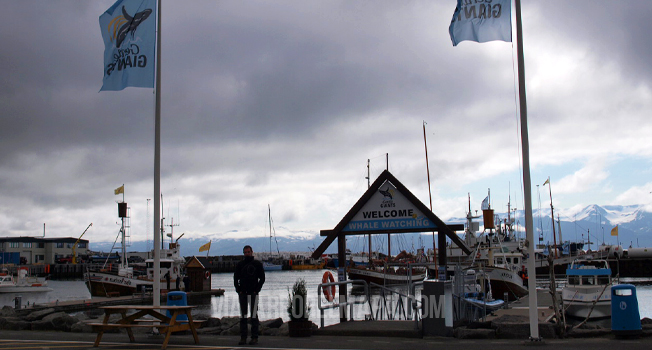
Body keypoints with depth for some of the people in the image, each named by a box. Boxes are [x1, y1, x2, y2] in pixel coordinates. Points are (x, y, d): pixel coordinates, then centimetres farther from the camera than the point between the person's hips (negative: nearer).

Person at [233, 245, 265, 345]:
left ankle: (254, 338, -1)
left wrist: (257, 290, -7)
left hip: (253, 293, -2)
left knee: (254, 316, -4)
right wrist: (238, 290, -2)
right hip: (242, 293, 3)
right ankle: (243, 337, 6)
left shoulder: (257, 264, 5)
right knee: (243, 316, 3)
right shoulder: (240, 265, 11)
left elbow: (262, 278, 4)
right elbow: (235, 278, 12)